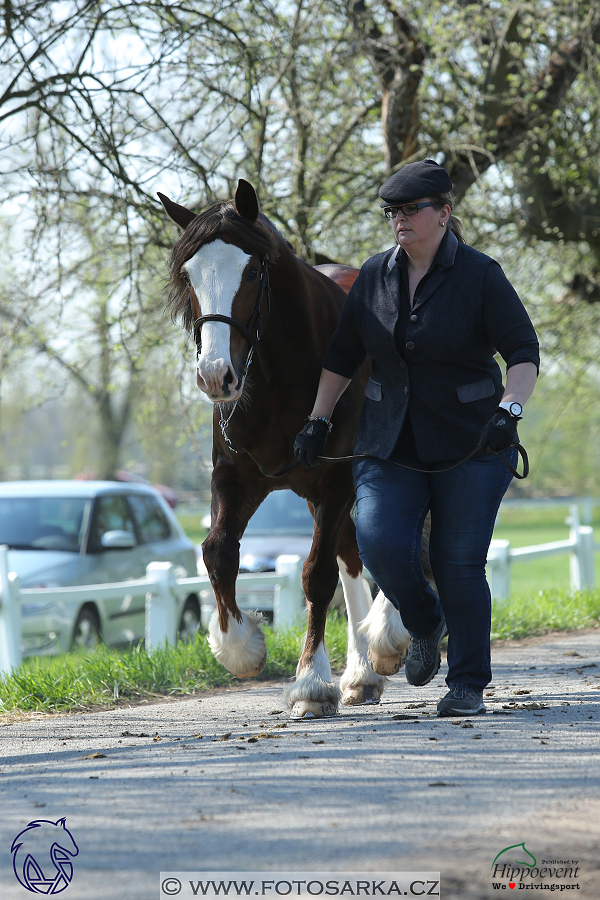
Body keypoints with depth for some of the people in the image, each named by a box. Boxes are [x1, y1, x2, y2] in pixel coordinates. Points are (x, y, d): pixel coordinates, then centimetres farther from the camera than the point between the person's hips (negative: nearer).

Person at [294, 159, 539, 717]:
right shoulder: (375, 276, 6)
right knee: (379, 544, -15)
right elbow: (342, 356, 14)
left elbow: (523, 351, -12)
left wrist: (510, 409, -29)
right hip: (391, 446, 3)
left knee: (460, 565, -3)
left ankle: (468, 686, 10)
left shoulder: (480, 276, -7)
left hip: (470, 445, -3)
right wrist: (317, 421, 8)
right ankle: (424, 624, 16)